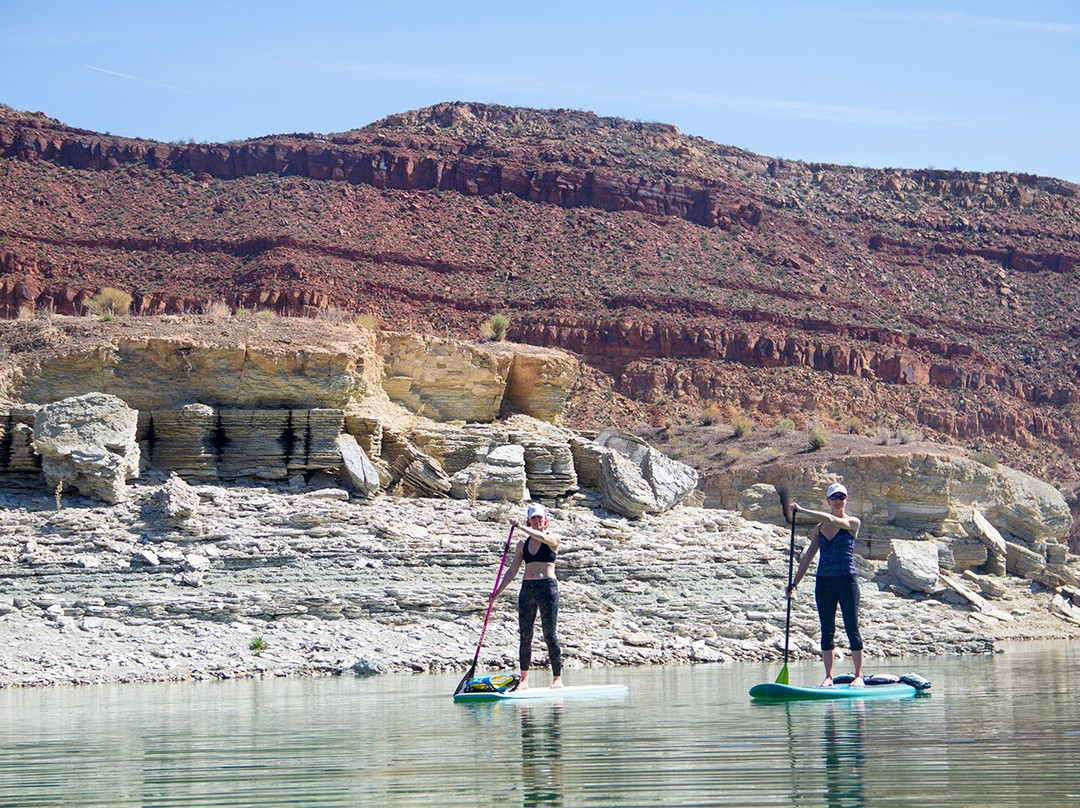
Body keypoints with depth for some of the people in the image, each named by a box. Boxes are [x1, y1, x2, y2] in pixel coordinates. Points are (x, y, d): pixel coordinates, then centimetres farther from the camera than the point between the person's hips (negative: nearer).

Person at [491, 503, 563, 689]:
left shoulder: (553, 540, 1)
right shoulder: (522, 544, 13)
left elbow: (542, 537, -23)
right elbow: (512, 570, 13)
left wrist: (520, 527, -24)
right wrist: (498, 591, 6)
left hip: (548, 587, -4)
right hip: (527, 588, 4)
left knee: (550, 634, -7)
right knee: (525, 634, 2)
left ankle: (557, 677, -2)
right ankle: (524, 679, 7)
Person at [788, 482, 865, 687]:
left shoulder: (853, 523, -1)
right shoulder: (818, 529, 12)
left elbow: (831, 519, -19)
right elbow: (807, 557, 14)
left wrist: (802, 510, -14)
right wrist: (794, 583, 8)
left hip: (847, 580, -4)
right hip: (824, 581, 4)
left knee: (852, 628, -4)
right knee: (827, 630, 4)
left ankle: (859, 676, -1)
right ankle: (829, 676, 7)